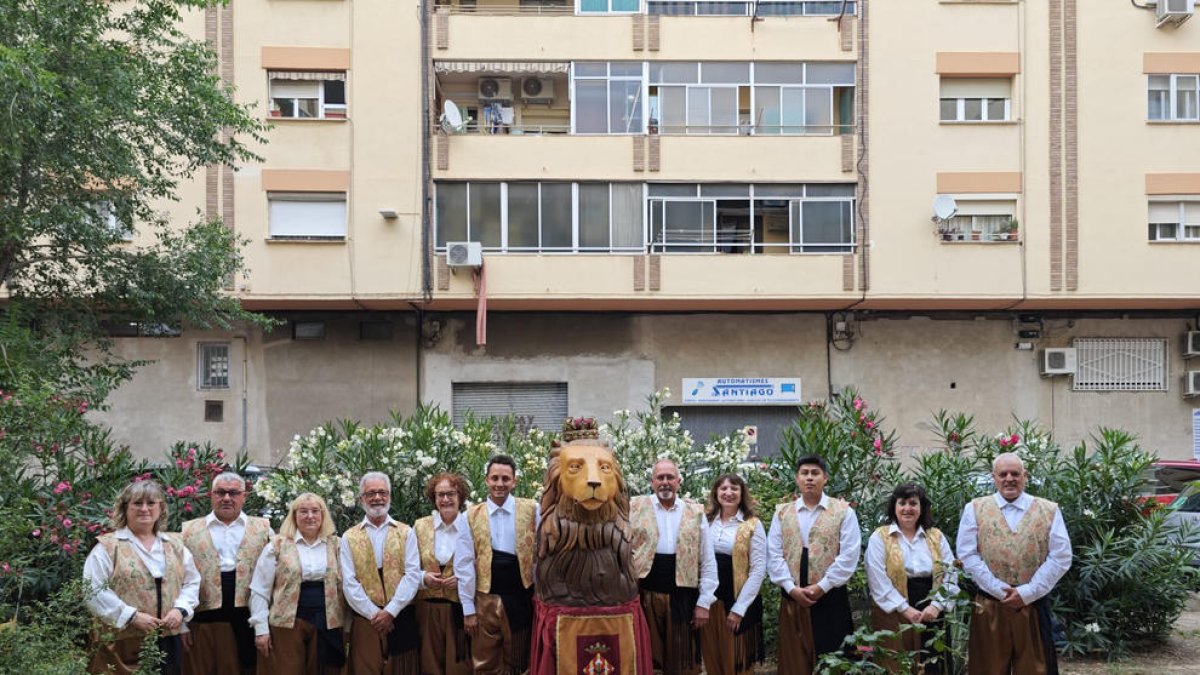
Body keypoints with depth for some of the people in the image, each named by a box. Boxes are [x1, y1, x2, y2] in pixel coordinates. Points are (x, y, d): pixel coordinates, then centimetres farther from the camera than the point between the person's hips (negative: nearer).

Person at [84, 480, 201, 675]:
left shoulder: (175, 546, 15)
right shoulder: (107, 547, -1)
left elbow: (192, 582, 16)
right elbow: (94, 591, -10)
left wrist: (180, 609, -3)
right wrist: (132, 616, -16)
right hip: (124, 643, -4)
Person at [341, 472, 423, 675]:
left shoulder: (406, 533, 7)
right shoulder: (349, 538, 7)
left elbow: (412, 575, -2)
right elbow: (349, 583, -1)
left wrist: (390, 611, -11)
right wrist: (374, 613, -10)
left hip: (401, 618, 0)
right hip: (365, 619, 0)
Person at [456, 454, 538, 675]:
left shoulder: (531, 510, -1)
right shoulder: (471, 516, 0)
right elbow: (464, 565, 1)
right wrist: (468, 608, -2)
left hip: (521, 598, -1)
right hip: (485, 599, 1)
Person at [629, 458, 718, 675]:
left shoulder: (696, 512, 6)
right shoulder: (635, 508, 2)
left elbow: (708, 563, 7)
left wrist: (704, 603, 2)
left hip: (682, 597, 1)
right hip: (644, 596, -1)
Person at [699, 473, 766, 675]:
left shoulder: (752, 525, -4)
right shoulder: (706, 521, 7)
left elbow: (758, 569, -8)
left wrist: (739, 608, -13)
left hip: (737, 603, -3)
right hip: (707, 601, 3)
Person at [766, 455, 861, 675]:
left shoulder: (843, 512, 1)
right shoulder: (782, 513, 9)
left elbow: (848, 556, -7)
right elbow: (774, 556, 3)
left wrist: (822, 586, -12)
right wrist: (792, 588, -9)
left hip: (830, 598, -2)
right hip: (792, 599, 2)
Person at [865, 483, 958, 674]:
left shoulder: (937, 537, 11)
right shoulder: (879, 537, 1)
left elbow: (949, 575, 4)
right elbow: (879, 580, -8)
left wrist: (936, 605, -10)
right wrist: (905, 609, -14)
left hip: (931, 614, 3)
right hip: (893, 616, -3)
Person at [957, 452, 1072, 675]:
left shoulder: (1049, 511, 6)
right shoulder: (975, 509, 6)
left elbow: (1061, 558, -1)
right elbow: (968, 555, -2)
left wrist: (1028, 592, -9)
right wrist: (998, 589, -11)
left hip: (1034, 606, 0)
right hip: (989, 607, 0)